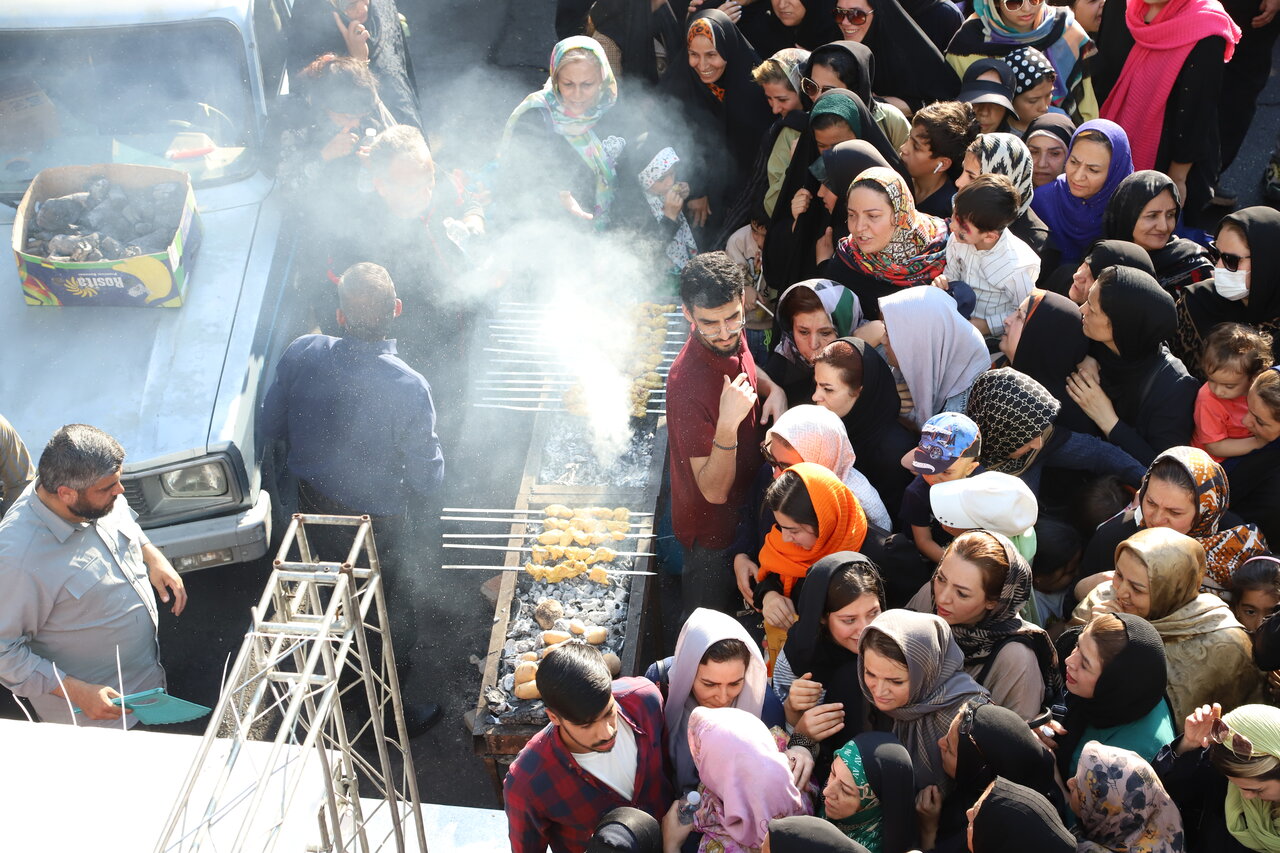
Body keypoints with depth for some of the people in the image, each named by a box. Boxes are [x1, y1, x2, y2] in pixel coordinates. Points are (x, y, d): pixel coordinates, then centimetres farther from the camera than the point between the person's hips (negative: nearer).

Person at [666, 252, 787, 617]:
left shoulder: (732, 340, -14)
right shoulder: (688, 384, -38)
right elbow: (715, 491, -34)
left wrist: (773, 389, -7)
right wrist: (727, 425, -50)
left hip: (743, 504, 7)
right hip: (711, 529, -7)